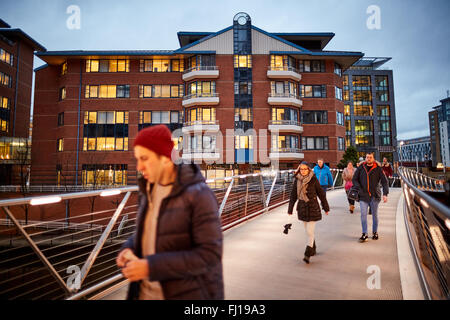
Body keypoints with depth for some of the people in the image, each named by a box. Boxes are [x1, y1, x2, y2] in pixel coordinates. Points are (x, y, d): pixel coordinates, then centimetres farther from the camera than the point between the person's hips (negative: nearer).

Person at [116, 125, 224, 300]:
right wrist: (128, 250, -7)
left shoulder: (199, 195, -24)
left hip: (190, 295, -6)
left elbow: (210, 255, -26)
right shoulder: (151, 189, 1)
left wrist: (151, 267, -27)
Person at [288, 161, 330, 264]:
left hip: (312, 207, -4)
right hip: (302, 208, 4)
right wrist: (290, 209, 7)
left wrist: (326, 208, 5)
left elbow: (321, 194, -1)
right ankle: (313, 249, 35)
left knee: (310, 231, -8)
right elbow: (293, 195, 7)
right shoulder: (297, 180, 1)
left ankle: (307, 254, -2)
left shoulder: (313, 180, -9)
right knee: (307, 231, 16)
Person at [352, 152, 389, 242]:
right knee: (363, 214, -6)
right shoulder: (361, 168, 3)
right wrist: (359, 189, -7)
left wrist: (385, 194, -13)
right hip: (363, 196, 0)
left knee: (375, 214, 12)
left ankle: (375, 232, 29)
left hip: (374, 195, 0)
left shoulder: (378, 169, -2)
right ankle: (364, 234, 1)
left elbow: (384, 182, -3)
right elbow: (354, 179, 7)